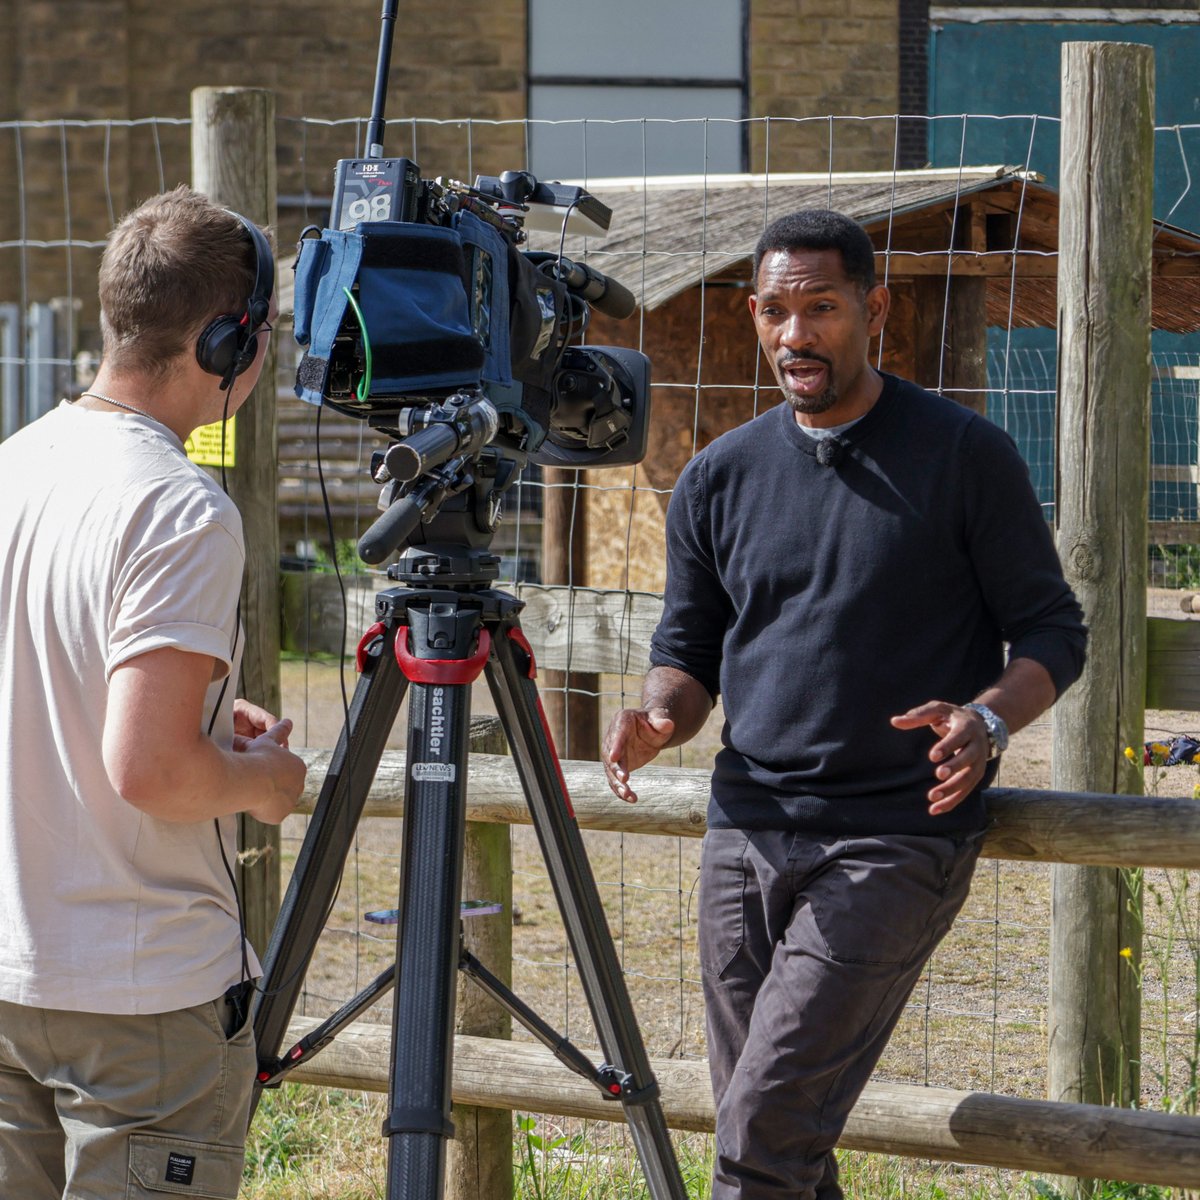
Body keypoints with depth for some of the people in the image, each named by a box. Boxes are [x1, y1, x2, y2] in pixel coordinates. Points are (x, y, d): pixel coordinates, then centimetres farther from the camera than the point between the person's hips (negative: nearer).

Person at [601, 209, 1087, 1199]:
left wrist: (988, 719, -19)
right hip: (746, 833, 5)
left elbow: (1052, 631, 1)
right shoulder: (719, 478, 10)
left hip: (896, 844, -5)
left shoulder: (966, 457, -2)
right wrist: (656, 720, -6)